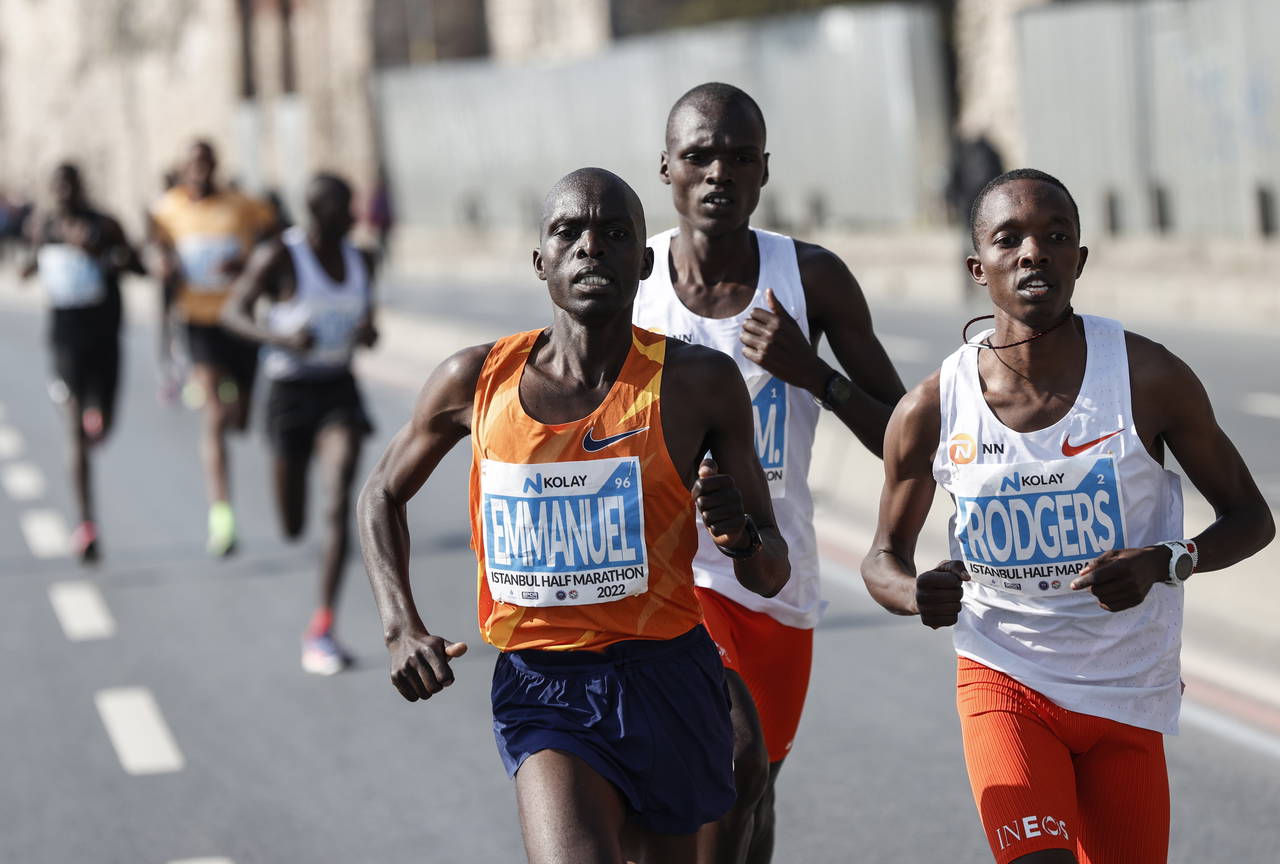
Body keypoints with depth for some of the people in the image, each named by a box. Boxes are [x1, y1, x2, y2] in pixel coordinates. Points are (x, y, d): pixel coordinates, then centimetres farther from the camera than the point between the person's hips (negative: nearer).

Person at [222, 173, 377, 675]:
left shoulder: (360, 261, 4)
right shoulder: (278, 257, -11)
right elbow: (233, 313, -9)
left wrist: (368, 333, -4)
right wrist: (280, 338, -27)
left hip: (340, 392, 3)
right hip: (290, 392, -3)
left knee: (341, 502, -19)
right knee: (293, 529, 7)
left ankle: (321, 632, -18)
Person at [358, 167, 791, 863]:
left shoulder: (699, 383, -5)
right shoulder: (476, 381, -3)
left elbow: (771, 576, 0)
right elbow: (382, 495, 16)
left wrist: (740, 536, -24)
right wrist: (401, 629, 2)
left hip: (669, 680, 1)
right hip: (542, 682, -1)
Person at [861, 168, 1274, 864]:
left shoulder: (1148, 378, -9)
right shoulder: (931, 410, -7)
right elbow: (884, 557, 7)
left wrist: (1164, 564, -21)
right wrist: (916, 593, -17)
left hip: (1128, 698, 1)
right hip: (1005, 682, -1)